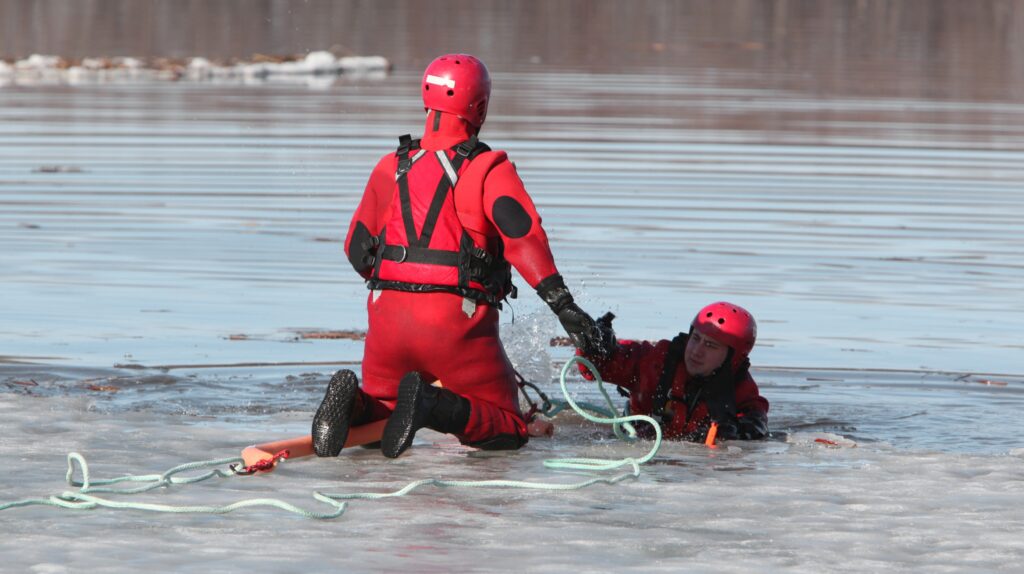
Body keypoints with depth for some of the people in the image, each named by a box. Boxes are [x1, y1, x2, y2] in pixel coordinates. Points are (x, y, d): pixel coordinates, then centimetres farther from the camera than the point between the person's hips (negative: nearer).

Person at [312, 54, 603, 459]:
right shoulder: (489, 170, -2)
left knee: (380, 402, 26)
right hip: (457, 320, -4)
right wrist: (564, 306, -20)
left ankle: (351, 403, -11)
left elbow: (357, 248, 18)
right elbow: (523, 235, -17)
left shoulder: (391, 168, 12)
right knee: (509, 430, 6)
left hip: (389, 318, 4)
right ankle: (434, 406, -23)